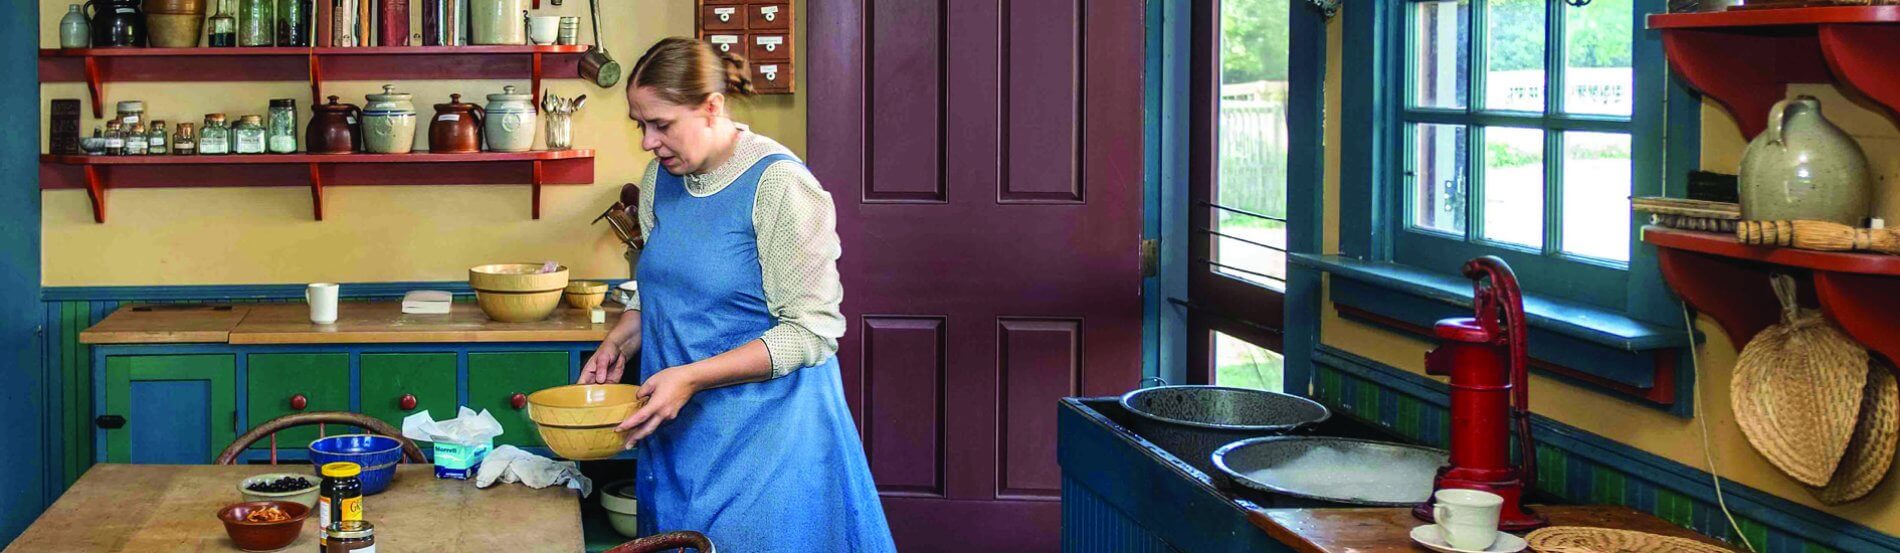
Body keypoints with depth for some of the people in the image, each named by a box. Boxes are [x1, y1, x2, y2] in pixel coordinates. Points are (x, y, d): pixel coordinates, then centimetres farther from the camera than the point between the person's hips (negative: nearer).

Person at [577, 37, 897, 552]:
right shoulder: (661, 178, 7)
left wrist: (691, 377, -22)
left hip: (761, 432, -7)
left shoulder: (780, 185, -16)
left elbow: (811, 331, -18)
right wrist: (618, 344, 3)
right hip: (677, 432, 7)